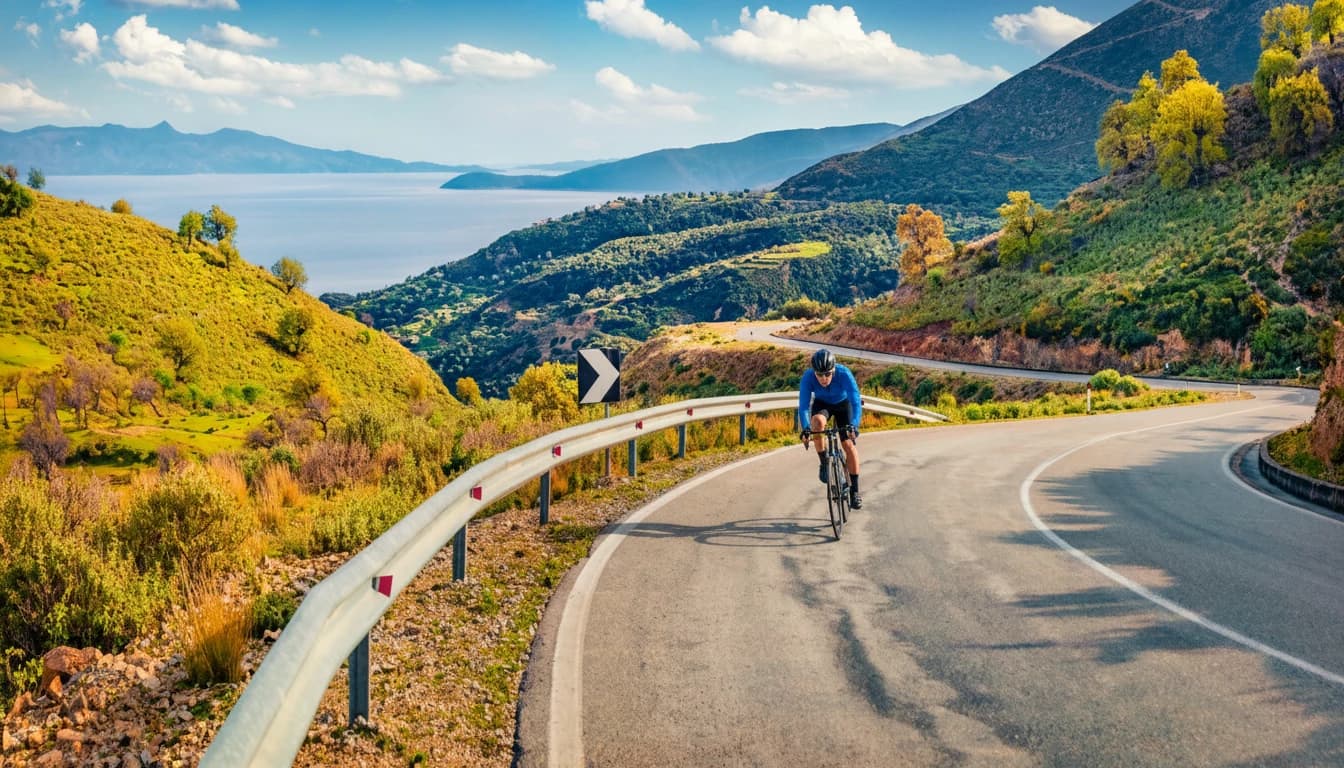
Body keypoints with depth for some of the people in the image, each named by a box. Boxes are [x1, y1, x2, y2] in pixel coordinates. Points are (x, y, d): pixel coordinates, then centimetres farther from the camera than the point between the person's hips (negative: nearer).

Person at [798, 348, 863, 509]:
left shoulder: (844, 374, -36)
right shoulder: (808, 377, -32)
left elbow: (856, 402, -41)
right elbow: (803, 406, -35)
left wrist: (853, 426, -55)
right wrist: (806, 428, -52)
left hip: (843, 404, 0)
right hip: (822, 404, 1)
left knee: (849, 445, -13)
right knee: (817, 421, -34)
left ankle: (854, 491, -2)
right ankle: (824, 463, -15)